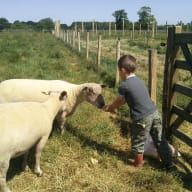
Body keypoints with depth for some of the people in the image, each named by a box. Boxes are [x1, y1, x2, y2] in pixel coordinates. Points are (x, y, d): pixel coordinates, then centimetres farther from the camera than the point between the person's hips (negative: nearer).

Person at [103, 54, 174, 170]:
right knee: (160, 139, 17)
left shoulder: (124, 86, -10)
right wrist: (113, 106, 31)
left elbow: (118, 101, 7)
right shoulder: (138, 81, 14)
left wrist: (109, 108, 26)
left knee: (138, 143, 14)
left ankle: (138, 164, 31)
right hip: (155, 113, 7)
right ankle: (169, 163, 28)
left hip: (142, 118, -7)